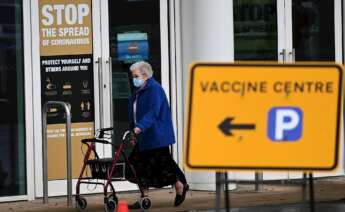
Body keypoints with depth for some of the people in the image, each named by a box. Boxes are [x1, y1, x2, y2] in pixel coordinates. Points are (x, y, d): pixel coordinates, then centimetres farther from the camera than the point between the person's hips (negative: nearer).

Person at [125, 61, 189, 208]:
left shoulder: (154, 89, -14)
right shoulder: (139, 91, 15)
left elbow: (153, 112, -26)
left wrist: (140, 127, -37)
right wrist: (133, 132, 17)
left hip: (156, 137, -9)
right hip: (143, 138, 9)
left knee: (163, 164, -1)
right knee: (139, 167, 4)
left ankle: (180, 186, 20)